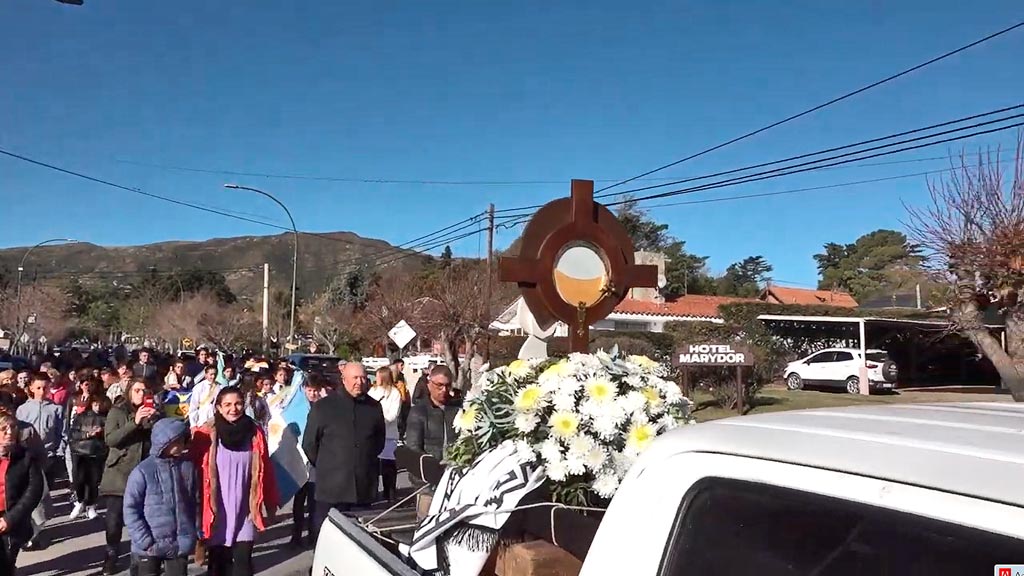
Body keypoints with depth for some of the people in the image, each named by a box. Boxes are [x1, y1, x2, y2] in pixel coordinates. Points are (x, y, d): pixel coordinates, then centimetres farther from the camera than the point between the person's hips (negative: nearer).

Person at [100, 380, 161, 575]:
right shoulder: (117, 412, 1)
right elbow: (110, 439, -12)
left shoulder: (154, 412, 9)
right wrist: (134, 422, -21)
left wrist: (155, 420, -13)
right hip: (120, 471, -1)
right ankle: (111, 556, 17)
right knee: (114, 518, -1)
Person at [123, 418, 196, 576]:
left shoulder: (188, 467, -1)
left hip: (180, 544, 3)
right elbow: (130, 509, -10)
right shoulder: (143, 471, -13)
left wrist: (191, 535, 7)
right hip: (150, 546, -3)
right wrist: (145, 541, -14)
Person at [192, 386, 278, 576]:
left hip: (245, 510, 1)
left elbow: (265, 472, 5)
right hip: (217, 511, -1)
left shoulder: (255, 433, -1)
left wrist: (270, 506, 8)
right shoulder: (206, 435, -8)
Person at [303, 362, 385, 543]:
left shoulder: (374, 407, 8)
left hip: (364, 487, 3)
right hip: (331, 487, -3)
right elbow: (309, 443, 5)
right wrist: (324, 465, 9)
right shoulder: (323, 406, -1)